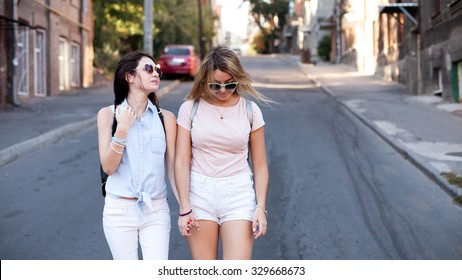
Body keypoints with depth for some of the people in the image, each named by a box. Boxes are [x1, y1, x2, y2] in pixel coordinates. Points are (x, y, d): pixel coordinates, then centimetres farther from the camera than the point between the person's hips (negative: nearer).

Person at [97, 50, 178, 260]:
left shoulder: (166, 118, -1)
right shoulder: (108, 114, -1)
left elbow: (173, 168, 3)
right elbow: (108, 167, -6)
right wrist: (122, 130, -17)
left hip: (156, 211, 1)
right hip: (119, 210, 0)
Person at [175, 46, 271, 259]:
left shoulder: (250, 111, 1)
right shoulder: (190, 108, 0)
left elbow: (260, 166, 5)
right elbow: (181, 162, -2)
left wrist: (261, 207, -4)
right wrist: (184, 208, -8)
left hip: (238, 195, 0)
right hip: (199, 194, 0)